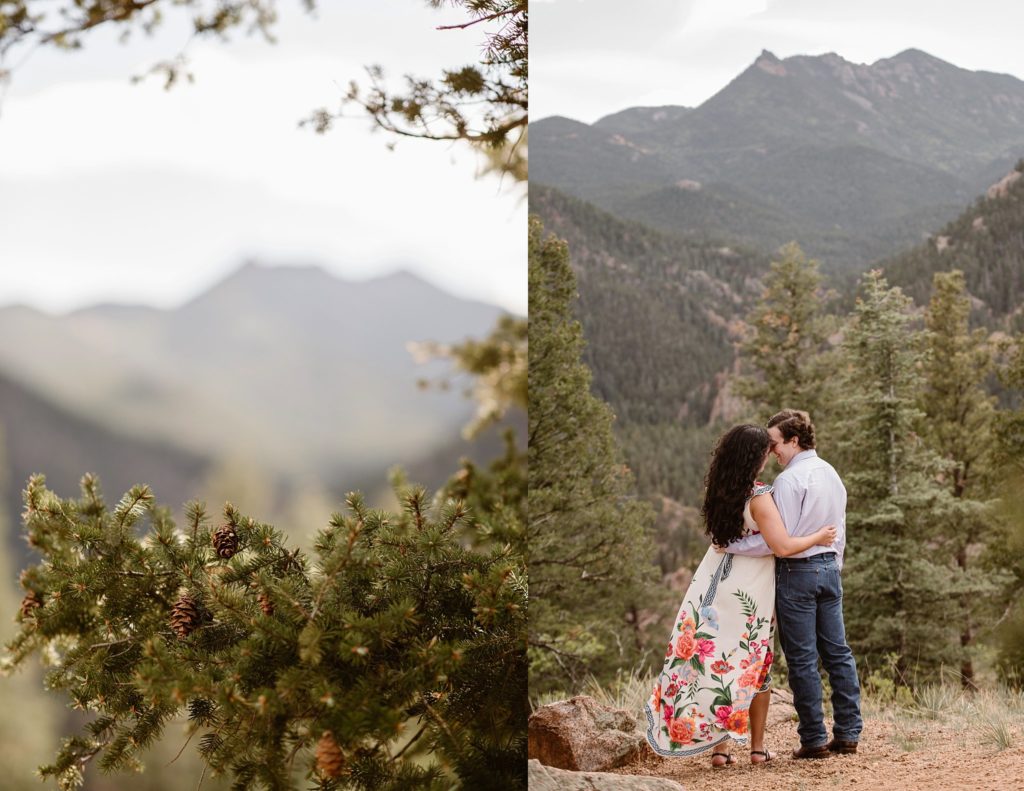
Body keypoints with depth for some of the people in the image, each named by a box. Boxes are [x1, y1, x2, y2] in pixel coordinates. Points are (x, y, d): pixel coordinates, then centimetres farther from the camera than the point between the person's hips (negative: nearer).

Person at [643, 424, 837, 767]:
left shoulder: (718, 491, 2)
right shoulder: (758, 497, -18)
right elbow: (783, 546, -23)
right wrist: (819, 537, -7)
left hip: (714, 582, 5)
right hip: (751, 589, -5)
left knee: (715, 660, 7)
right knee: (755, 665, 9)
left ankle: (719, 746, 6)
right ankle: (758, 746, 16)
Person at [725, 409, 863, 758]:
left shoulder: (790, 480, -15)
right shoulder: (831, 474, 11)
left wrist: (732, 545, -13)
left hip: (797, 572, -8)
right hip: (829, 566, 8)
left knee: (802, 658, -2)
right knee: (837, 652, 10)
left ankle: (814, 739, 1)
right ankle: (847, 733, 13)